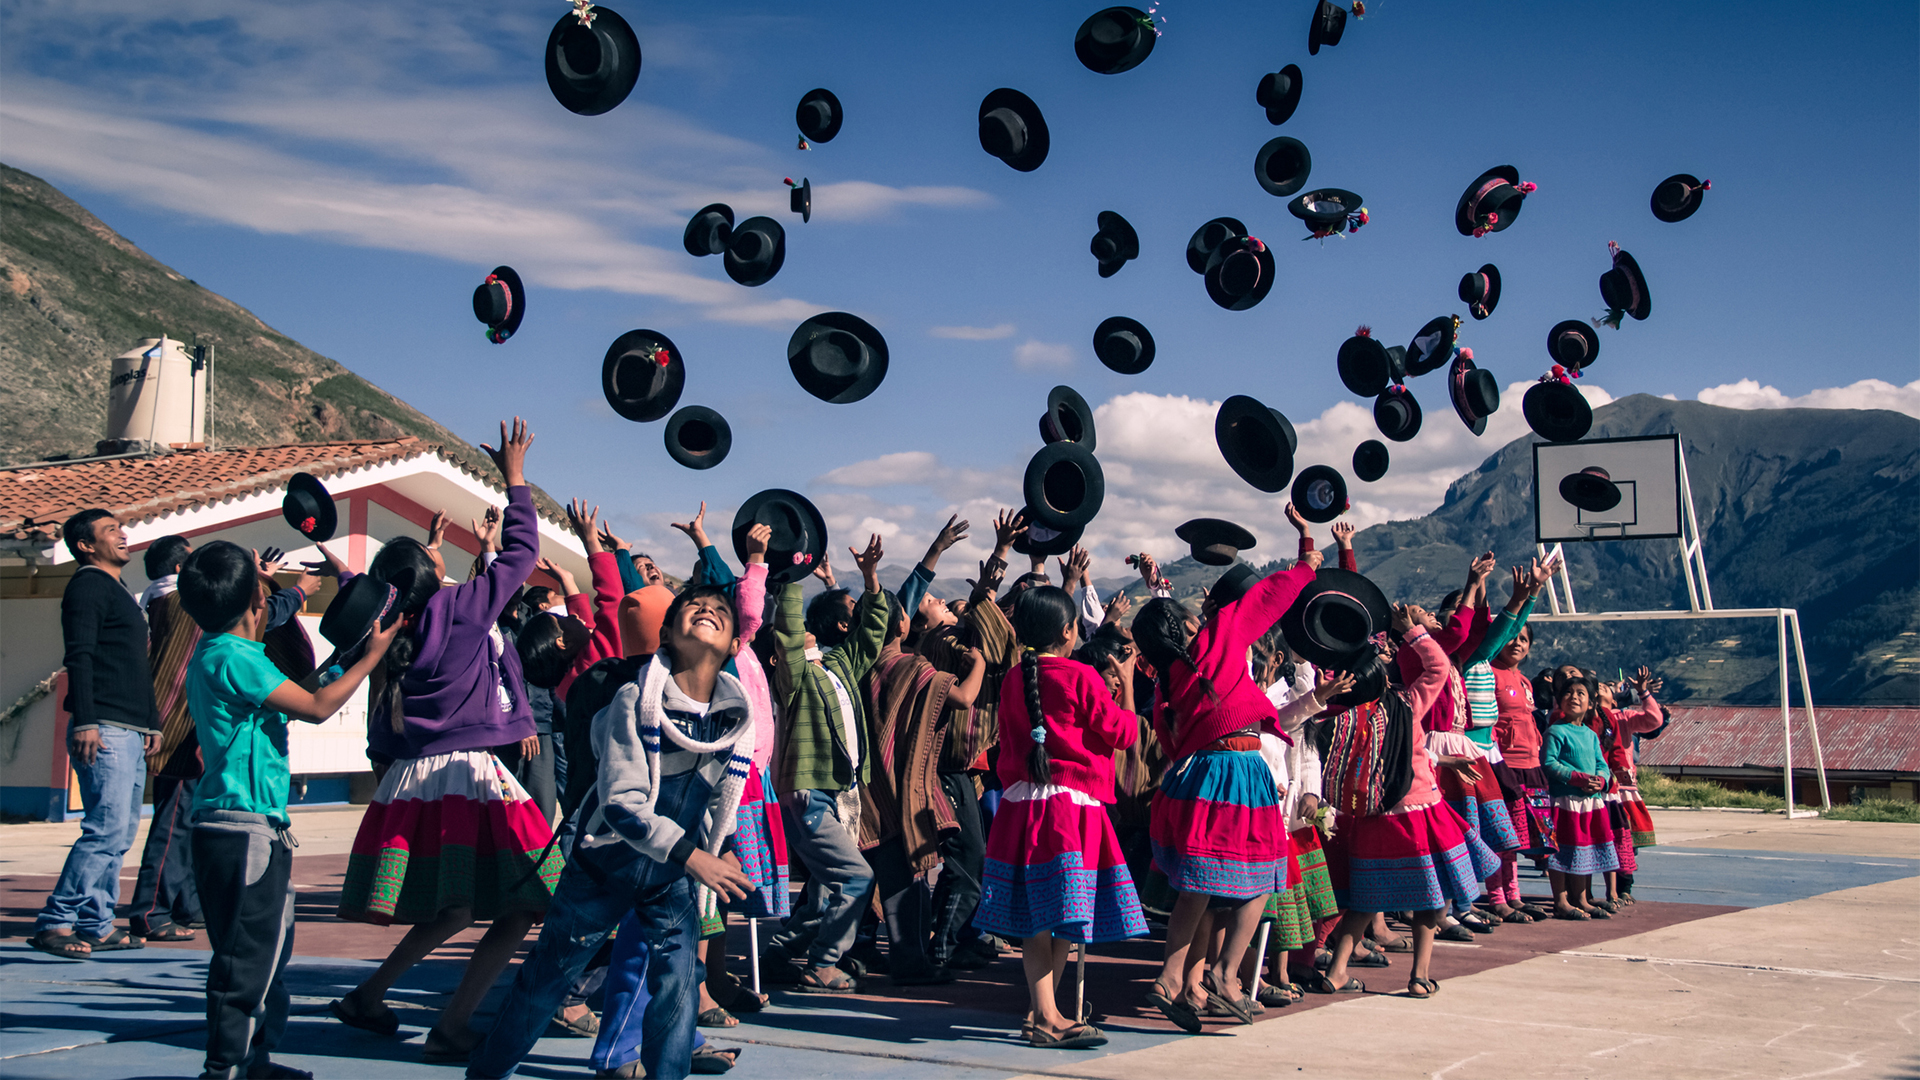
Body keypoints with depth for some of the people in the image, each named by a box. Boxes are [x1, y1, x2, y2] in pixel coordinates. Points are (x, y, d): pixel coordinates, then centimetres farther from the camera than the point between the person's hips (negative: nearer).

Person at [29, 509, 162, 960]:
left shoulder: (119, 592, 25)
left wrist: (151, 722, 25)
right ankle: (55, 921, -11)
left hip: (130, 733, 9)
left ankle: (96, 925, 10)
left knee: (121, 832, 7)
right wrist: (85, 721, -21)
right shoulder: (88, 585, -3)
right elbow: (80, 657, -13)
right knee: (107, 830, -14)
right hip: (103, 732, -9)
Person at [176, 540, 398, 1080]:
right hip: (244, 828, -10)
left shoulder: (216, 652, 14)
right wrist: (373, 655, -5)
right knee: (248, 954, -7)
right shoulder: (233, 658, -16)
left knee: (269, 948, 17)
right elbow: (316, 707, -14)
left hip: (254, 827, 10)